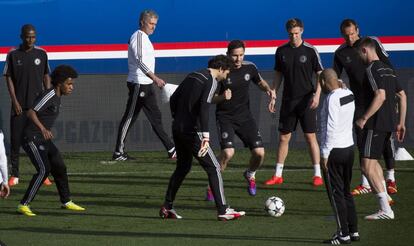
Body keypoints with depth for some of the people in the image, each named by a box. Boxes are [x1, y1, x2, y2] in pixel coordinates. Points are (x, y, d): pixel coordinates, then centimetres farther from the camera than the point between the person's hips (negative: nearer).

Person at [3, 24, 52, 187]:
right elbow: (9, 79, 0)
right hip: (19, 105, -1)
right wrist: (15, 101, -8)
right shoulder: (13, 54, 0)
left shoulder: (41, 54, 5)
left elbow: (46, 77, 11)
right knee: (16, 140, 0)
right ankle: (14, 175, 5)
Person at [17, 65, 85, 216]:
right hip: (32, 138, -10)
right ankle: (23, 205, -19)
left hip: (44, 139, 10)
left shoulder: (57, 97, 11)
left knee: (60, 168, 14)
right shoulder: (49, 96, -18)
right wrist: (42, 128, -39)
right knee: (44, 169, -20)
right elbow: (31, 113, -28)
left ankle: (66, 201, 31)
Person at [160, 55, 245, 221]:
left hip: (177, 129, 8)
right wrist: (206, 137, -27)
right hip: (192, 131, -8)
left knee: (183, 167, 22)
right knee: (214, 168, -3)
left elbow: (173, 99, 20)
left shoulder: (192, 76, 16)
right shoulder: (211, 81, -9)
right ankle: (223, 210, -7)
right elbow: (204, 108, -22)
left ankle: (167, 208, 23)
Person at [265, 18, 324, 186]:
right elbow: (278, 75, 12)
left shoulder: (310, 51, -6)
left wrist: (317, 94, -15)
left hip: (306, 101, -3)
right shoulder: (281, 51, 4)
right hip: (288, 101, 3)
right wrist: (273, 96, 6)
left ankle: (318, 175, 0)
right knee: (284, 137, 6)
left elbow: (320, 74, -3)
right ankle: (278, 175, 12)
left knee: (311, 136, -5)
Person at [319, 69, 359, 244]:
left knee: (336, 194, -1)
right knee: (346, 192, 16)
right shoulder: (349, 94, 6)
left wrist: (325, 154, -14)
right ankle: (353, 230, 19)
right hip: (349, 147, 8)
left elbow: (331, 128, -19)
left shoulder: (332, 98, -17)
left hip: (334, 151, -8)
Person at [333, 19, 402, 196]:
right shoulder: (340, 53, 2)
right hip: (359, 103, 2)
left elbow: (388, 68, -1)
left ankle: (391, 179, 8)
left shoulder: (372, 43, -4)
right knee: (362, 141, 2)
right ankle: (366, 183, 7)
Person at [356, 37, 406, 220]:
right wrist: (401, 123, 21)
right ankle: (384, 197, 20)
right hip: (389, 124, 9)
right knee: (372, 160, 24)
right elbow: (402, 96, 18)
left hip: (376, 123, -9)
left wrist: (363, 119, -20)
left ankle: (386, 210, -13)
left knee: (367, 166, -8)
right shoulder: (388, 70, 15)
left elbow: (380, 95, -24)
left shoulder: (372, 69, -12)